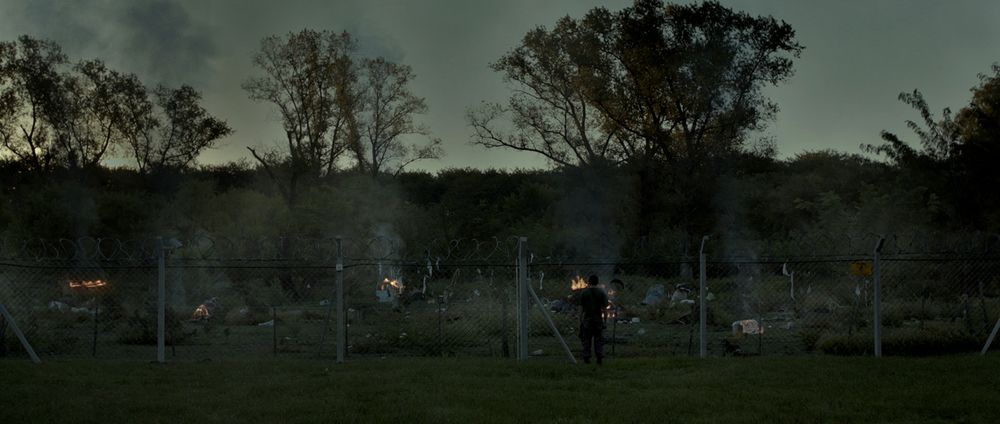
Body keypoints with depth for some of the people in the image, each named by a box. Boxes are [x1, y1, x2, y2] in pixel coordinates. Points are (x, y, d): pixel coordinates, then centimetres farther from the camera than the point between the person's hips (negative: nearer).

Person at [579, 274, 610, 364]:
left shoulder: (584, 293, -3)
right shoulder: (601, 292, -2)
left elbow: (581, 308, -2)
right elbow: (604, 307, -3)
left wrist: (580, 319, 5)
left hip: (586, 320, 0)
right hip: (598, 319, 0)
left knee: (586, 340, 6)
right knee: (599, 340, 7)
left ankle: (586, 358, 5)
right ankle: (600, 357, 2)